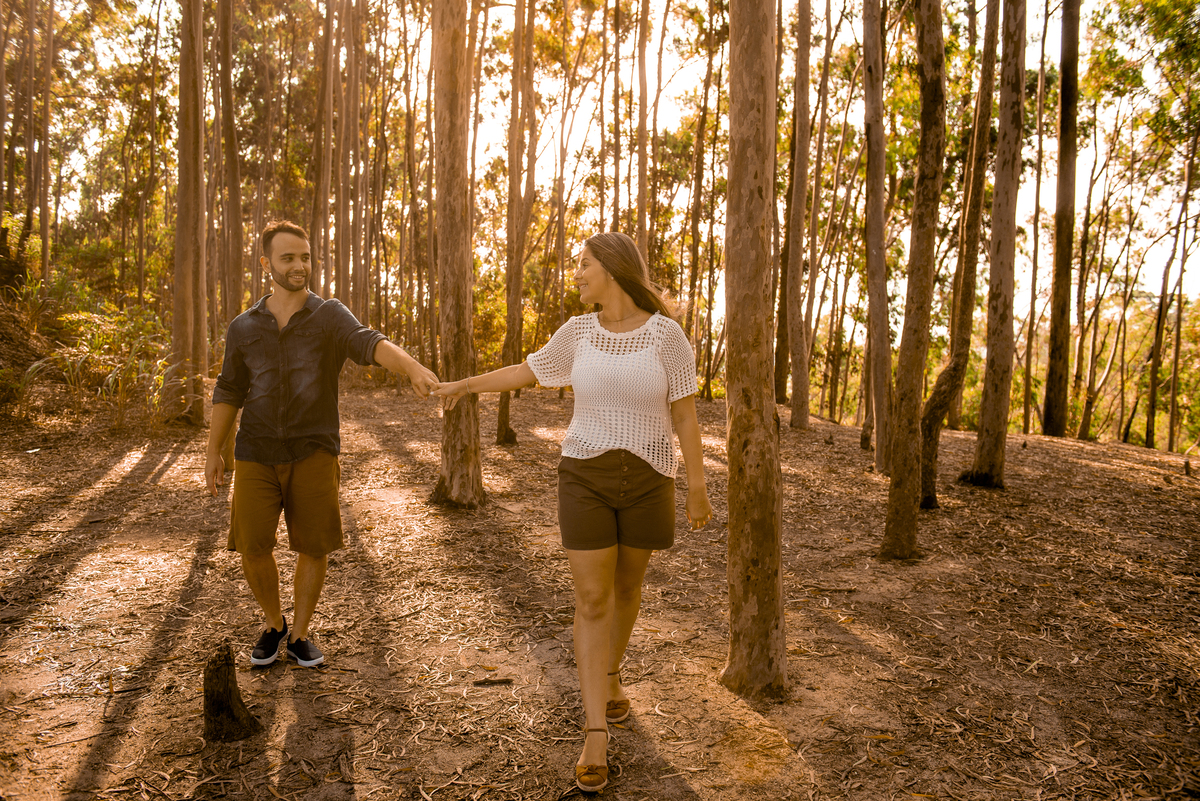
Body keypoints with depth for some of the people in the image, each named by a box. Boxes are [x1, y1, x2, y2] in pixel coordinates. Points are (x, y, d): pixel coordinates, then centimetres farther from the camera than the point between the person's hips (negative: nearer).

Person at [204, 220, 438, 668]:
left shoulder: (330, 317, -5)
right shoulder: (244, 327, 5)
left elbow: (372, 345, -26)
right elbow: (229, 391, 13)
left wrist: (414, 367, -47)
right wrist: (213, 453, 11)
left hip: (312, 453, -1)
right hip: (258, 454, 2)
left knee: (314, 547, 2)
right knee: (253, 548, -3)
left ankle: (299, 635, 24)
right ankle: (273, 623, 25)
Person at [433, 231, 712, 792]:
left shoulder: (667, 335, -7)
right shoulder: (581, 331, 1)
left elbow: (685, 414, -5)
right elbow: (530, 372, 14)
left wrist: (697, 488, -5)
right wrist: (465, 384, 21)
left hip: (647, 480, -1)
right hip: (586, 477, 1)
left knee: (626, 584, 16)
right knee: (591, 600, -5)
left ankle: (610, 673, 43)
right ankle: (595, 736, -1)